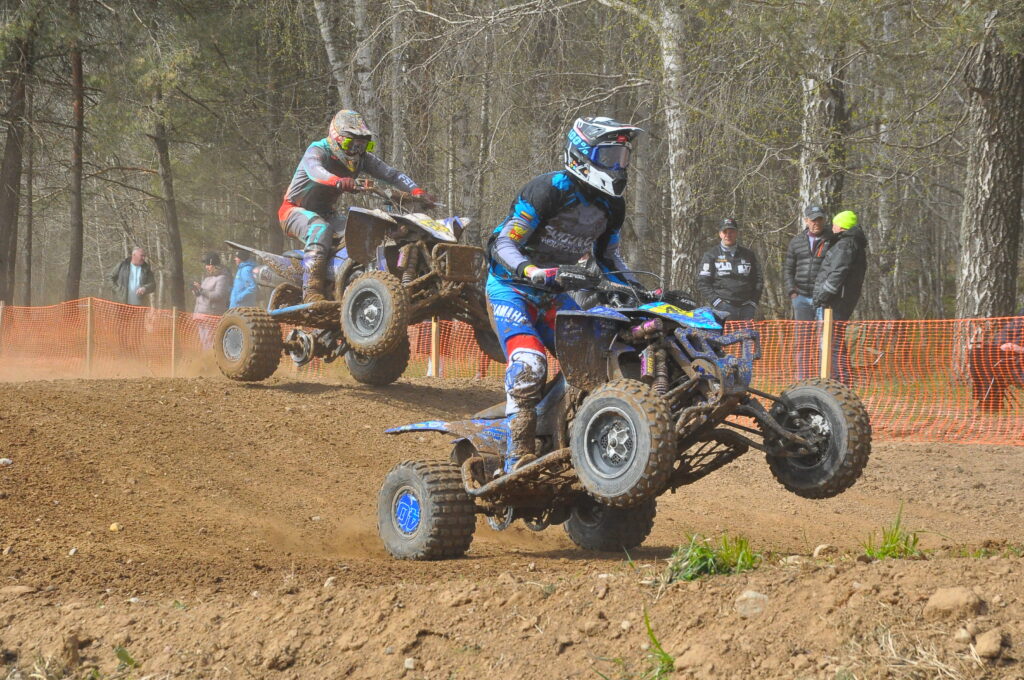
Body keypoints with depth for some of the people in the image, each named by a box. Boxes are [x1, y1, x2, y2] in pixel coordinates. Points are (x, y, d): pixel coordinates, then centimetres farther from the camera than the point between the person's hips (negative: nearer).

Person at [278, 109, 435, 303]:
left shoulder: (361, 158, 0)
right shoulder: (317, 151, -20)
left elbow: (390, 173, -8)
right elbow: (314, 170, -43)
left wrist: (416, 191, -25)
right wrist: (338, 181, -64)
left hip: (325, 212, 7)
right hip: (295, 209, -7)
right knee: (321, 229, -36)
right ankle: (311, 290, -43)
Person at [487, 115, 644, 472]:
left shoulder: (612, 206, 5)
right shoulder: (550, 189, -19)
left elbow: (608, 254, 21)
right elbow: (502, 242, -21)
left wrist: (637, 291, 8)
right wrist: (532, 271, -38)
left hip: (555, 293, 8)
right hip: (511, 286, -8)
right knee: (529, 362, -28)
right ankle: (518, 454, -29)